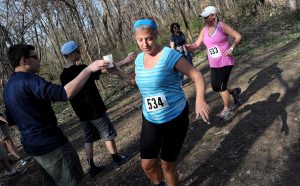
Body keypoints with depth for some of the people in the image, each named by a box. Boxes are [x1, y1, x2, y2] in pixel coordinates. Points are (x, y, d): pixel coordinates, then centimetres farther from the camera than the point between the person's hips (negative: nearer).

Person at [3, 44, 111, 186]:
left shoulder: (8, 88, 11)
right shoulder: (28, 79, -20)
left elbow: (11, 120, 20)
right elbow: (64, 93, -35)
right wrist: (89, 69, -33)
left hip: (32, 145, 10)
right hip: (50, 143, -10)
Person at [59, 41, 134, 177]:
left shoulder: (63, 75, 2)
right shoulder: (81, 69, -20)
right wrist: (124, 61, -17)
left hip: (82, 113, 7)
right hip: (95, 110, -7)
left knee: (89, 139, 16)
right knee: (108, 135, 10)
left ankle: (91, 167, 21)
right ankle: (117, 159, 25)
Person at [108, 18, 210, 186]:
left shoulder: (170, 55, -17)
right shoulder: (139, 59, 2)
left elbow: (197, 76, -17)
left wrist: (200, 99, -36)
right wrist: (119, 73, 3)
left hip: (175, 118, -5)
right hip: (150, 120, 5)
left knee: (168, 164, 8)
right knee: (147, 165, 8)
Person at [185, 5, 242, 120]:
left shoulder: (222, 26, -11)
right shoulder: (204, 30, 4)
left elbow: (238, 36, -5)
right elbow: (197, 44, 1)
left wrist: (231, 48, -18)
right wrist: (189, 46, -20)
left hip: (225, 62, -6)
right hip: (214, 64, 6)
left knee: (221, 86, -4)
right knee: (215, 87, 8)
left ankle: (227, 110, 17)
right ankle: (234, 92, 37)